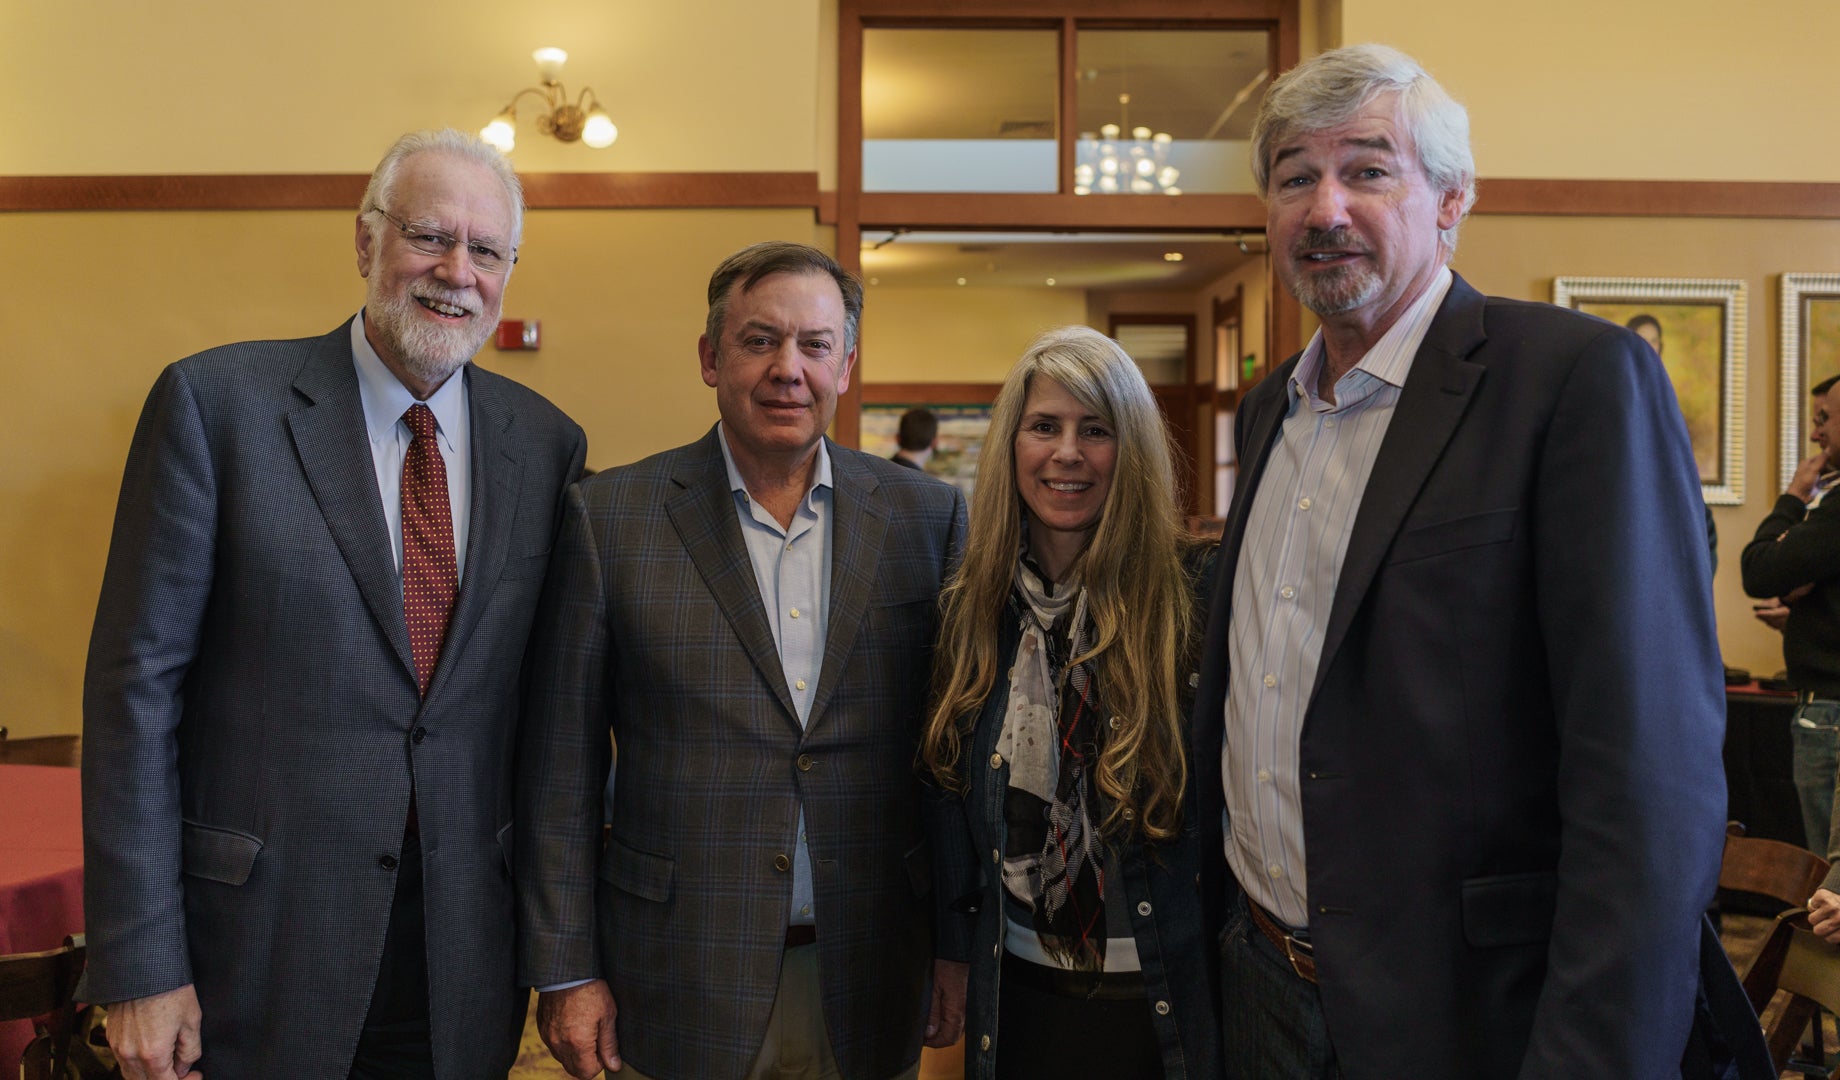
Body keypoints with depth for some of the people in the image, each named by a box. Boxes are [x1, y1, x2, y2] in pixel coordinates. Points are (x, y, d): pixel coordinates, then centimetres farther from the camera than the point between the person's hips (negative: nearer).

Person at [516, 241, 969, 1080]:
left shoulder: (926, 516, 0)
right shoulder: (611, 516, -5)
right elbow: (561, 765, -2)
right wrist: (564, 972, -3)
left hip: (868, 985, 2)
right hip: (679, 986, -1)